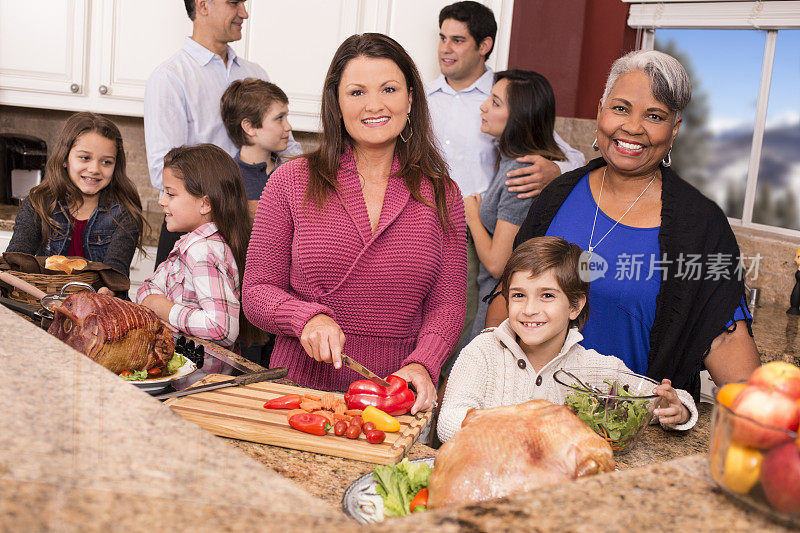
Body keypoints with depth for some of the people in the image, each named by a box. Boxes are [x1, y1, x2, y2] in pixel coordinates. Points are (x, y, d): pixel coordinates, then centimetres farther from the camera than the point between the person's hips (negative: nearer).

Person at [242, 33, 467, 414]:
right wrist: (308, 317, -15)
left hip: (397, 395, 2)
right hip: (301, 390, -1)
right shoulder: (292, 182, 5)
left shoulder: (441, 195, 9)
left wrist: (421, 365, -12)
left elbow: (446, 306, 7)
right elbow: (256, 293, 5)